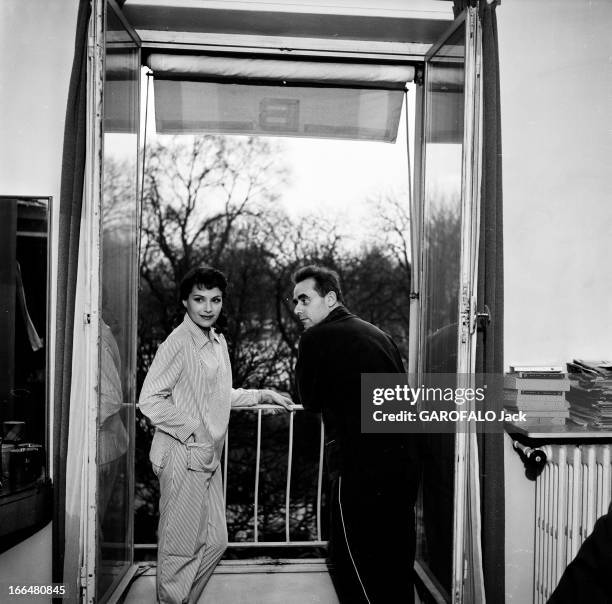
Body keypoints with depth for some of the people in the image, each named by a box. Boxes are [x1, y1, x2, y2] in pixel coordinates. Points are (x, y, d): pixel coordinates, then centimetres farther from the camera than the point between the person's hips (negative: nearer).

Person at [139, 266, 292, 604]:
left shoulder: (218, 342, 11)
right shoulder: (177, 343, -15)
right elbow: (149, 400, -19)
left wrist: (263, 395, 17)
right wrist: (193, 431, -19)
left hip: (209, 458, 9)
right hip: (182, 458, -9)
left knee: (215, 541, 17)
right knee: (181, 550, 3)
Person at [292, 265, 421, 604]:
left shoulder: (317, 338, -7)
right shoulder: (378, 334, 12)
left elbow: (310, 401, 4)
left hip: (360, 470, -7)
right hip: (404, 464, 7)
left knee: (351, 568, 7)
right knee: (396, 566, 19)